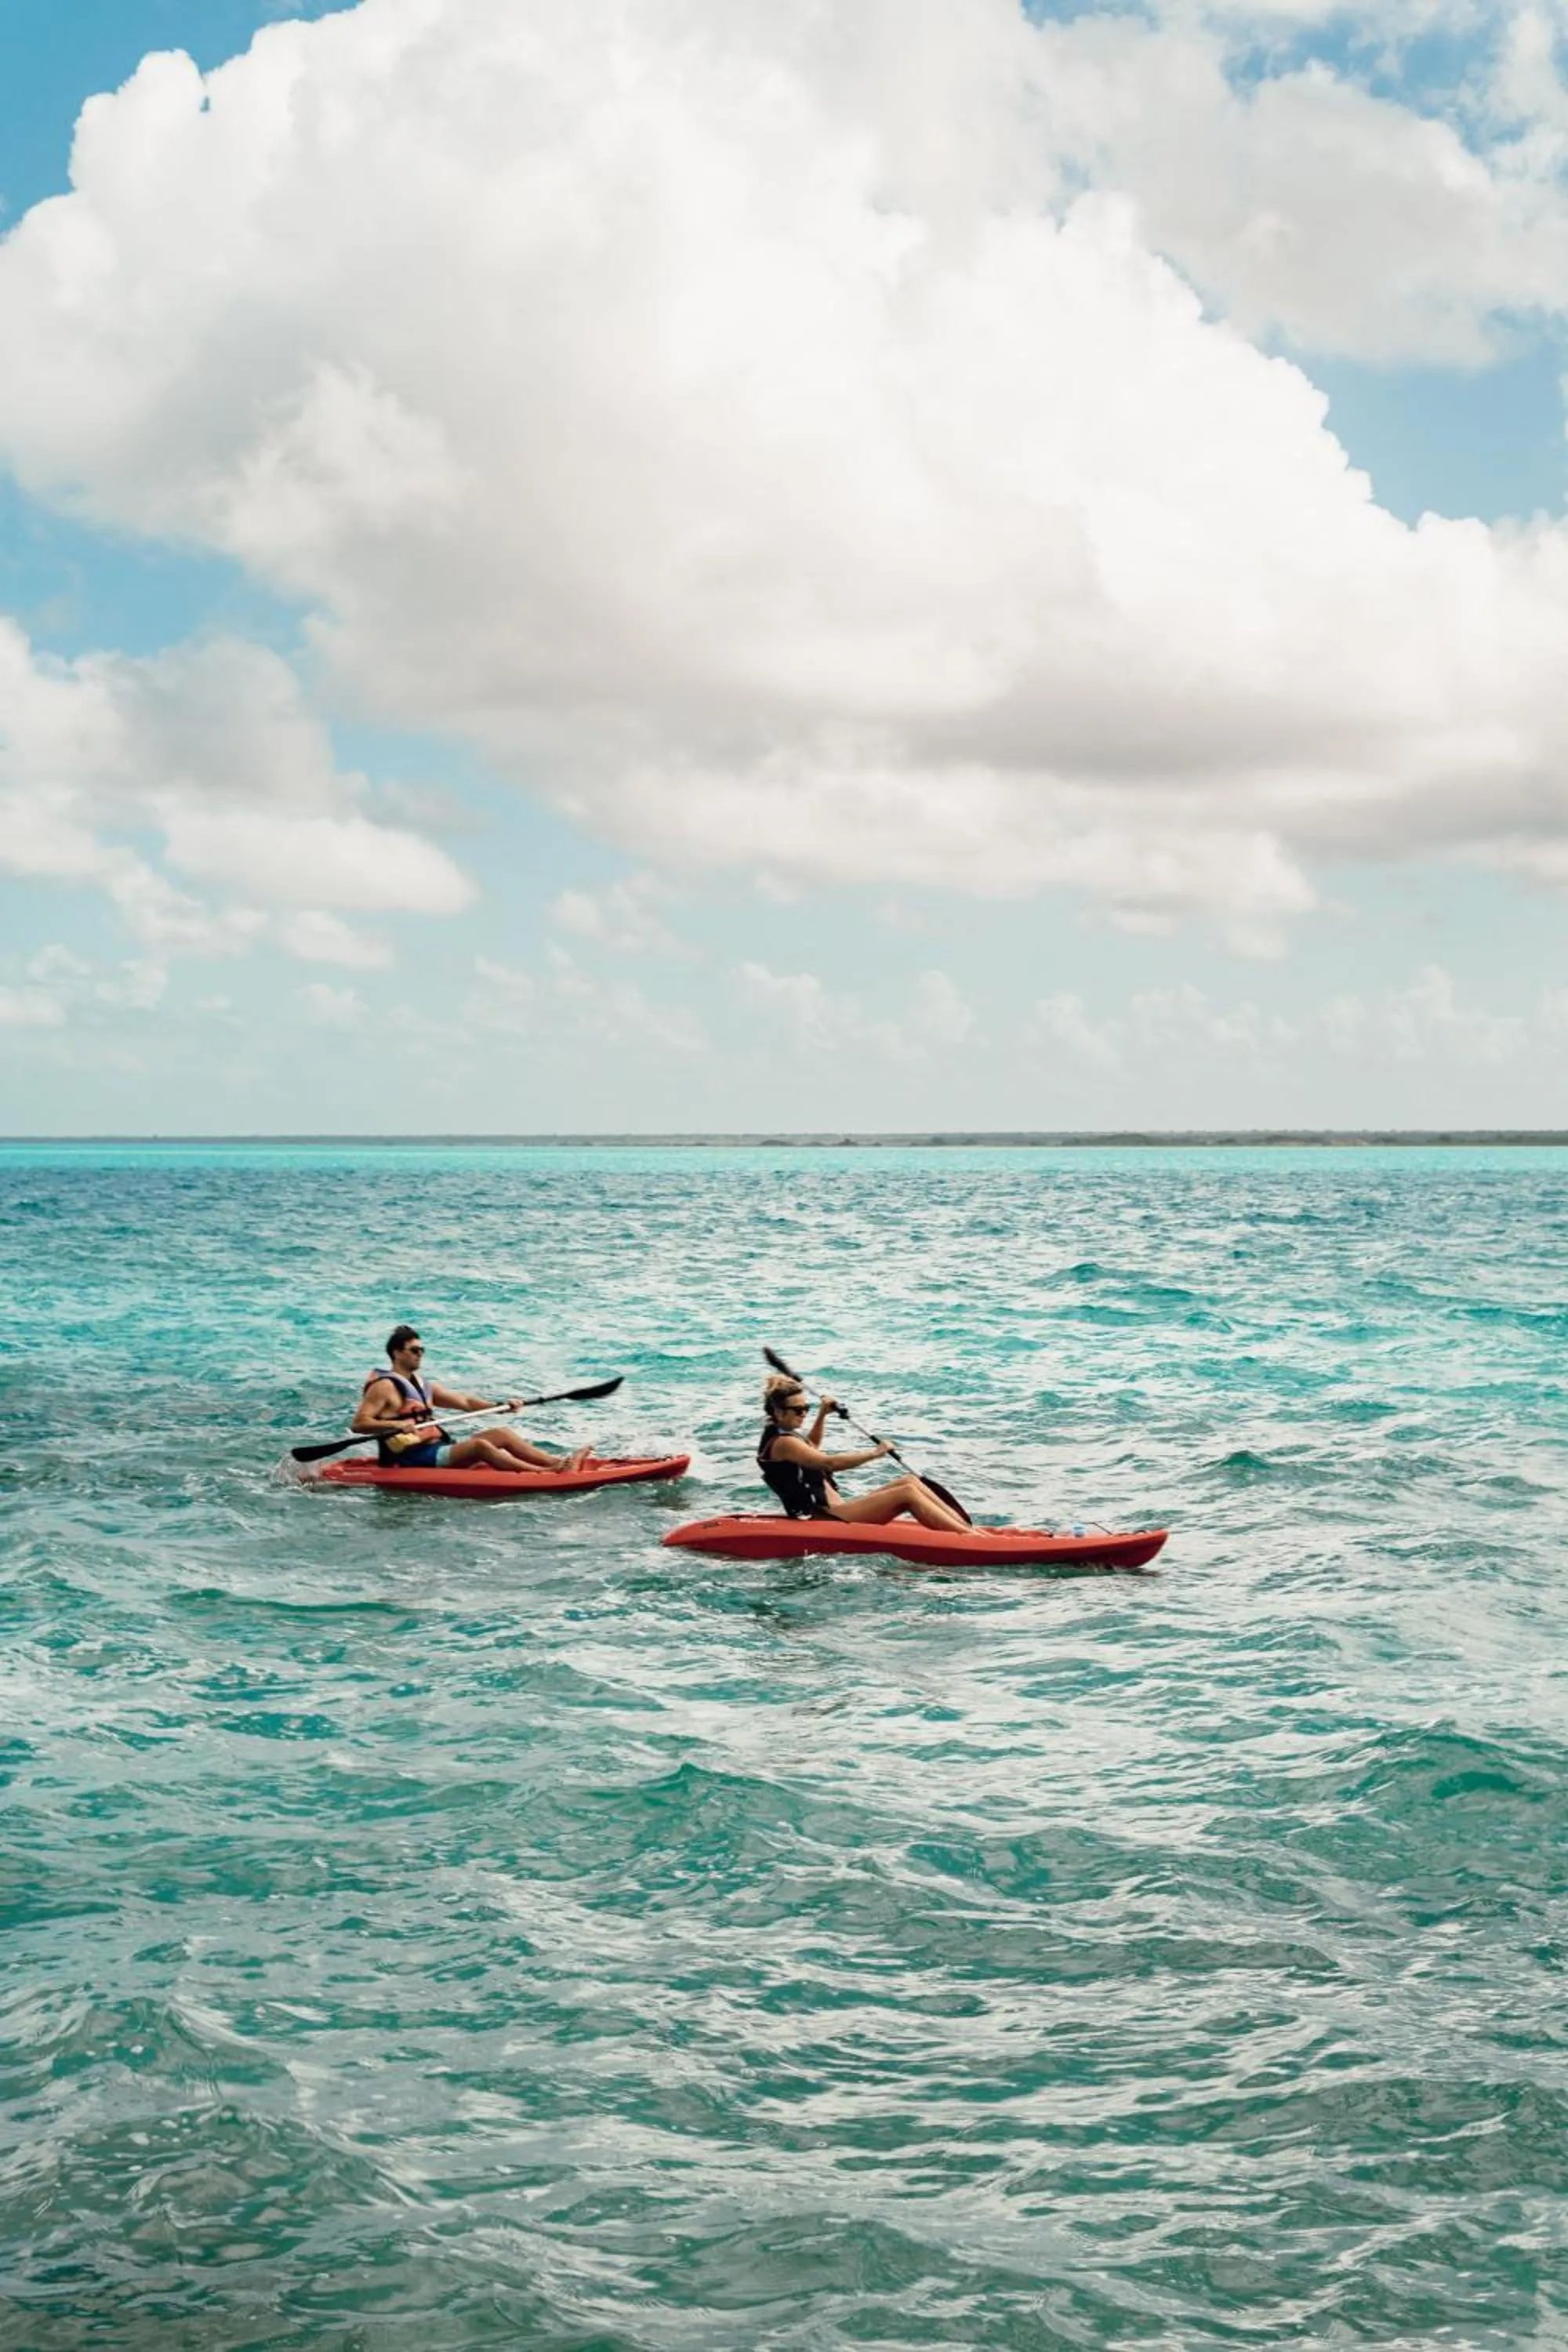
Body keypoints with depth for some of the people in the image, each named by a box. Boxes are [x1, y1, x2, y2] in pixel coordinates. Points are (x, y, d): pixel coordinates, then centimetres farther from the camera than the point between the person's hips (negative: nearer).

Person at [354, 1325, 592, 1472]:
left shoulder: (422, 1385, 19)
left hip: (438, 1448, 10)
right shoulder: (385, 1387, -7)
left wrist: (500, 1407, 5)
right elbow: (359, 1423, -18)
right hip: (413, 1460, -10)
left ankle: (562, 1462, -12)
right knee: (479, 1446, -28)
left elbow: (465, 1402, 19)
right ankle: (546, 1473, -37)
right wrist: (396, 1425, -31)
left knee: (501, 1434, -1)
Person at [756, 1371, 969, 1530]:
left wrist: (822, 1415, 29)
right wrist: (875, 1453, -22)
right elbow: (830, 1463, -26)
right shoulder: (782, 1443, -15)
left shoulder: (780, 1434, 17)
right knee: (908, 1492, -18)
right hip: (824, 1521, -11)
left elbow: (811, 1447, 41)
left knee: (910, 1481, 1)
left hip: (832, 1512, 11)